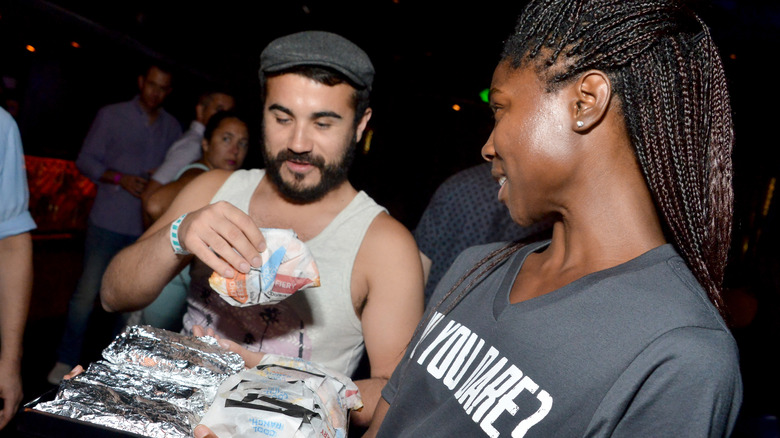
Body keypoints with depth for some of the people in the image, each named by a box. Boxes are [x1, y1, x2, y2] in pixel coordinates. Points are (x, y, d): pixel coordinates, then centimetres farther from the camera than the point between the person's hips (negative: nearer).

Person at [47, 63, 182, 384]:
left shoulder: (173, 127, 10)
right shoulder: (111, 115, 2)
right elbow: (85, 160, 1)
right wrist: (120, 178, -16)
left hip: (148, 228, 3)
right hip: (109, 222, -3)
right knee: (87, 292, -2)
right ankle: (66, 361, 15)